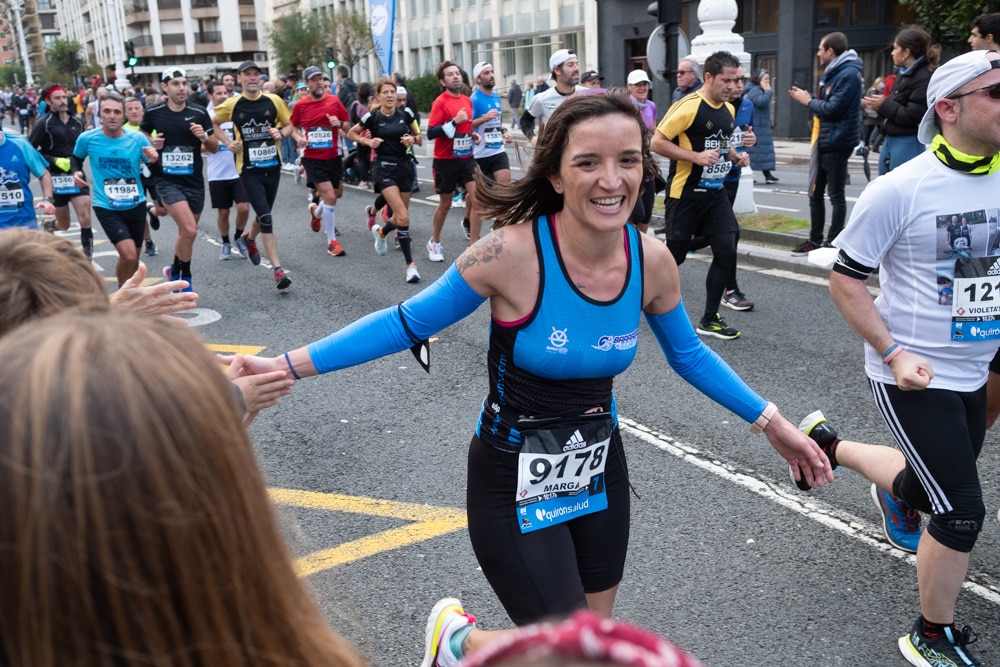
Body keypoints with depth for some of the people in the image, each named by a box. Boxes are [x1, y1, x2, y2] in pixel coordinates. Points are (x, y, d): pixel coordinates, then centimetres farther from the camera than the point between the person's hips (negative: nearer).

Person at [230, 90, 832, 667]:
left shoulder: (652, 261, -11)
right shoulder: (512, 252, -26)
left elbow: (688, 353, 8)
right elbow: (408, 324, -14)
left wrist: (772, 422, 9)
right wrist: (289, 365, -17)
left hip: (599, 472, 6)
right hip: (516, 487, -5)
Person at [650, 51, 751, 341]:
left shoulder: (729, 109, 11)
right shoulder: (688, 106, -15)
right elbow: (657, 143, -17)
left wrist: (735, 156, 6)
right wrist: (697, 156, -23)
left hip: (715, 193, 7)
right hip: (685, 194, -7)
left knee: (726, 252, -2)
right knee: (675, 255, 3)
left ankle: (709, 319, 8)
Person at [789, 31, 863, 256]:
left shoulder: (848, 75, -16)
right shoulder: (832, 73, 16)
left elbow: (833, 109, -22)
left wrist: (808, 101, -9)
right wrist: (807, 98, 2)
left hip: (836, 143, -10)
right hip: (822, 142, 10)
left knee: (835, 195, -1)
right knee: (815, 193, 13)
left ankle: (833, 243, 5)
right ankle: (815, 240, 21)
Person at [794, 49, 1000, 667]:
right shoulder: (900, 189, -17)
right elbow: (845, 279, -11)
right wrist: (893, 353, -18)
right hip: (913, 375, -7)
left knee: (927, 488, 22)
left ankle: (829, 444, 49)